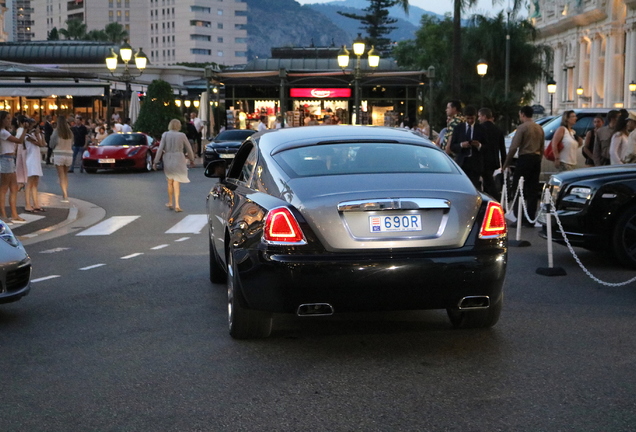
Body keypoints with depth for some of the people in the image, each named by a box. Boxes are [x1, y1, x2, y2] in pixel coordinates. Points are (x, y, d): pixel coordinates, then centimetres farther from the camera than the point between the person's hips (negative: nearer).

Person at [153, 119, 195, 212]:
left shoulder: (165, 135, -3)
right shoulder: (182, 135, -4)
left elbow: (160, 149, -6)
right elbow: (189, 148, 4)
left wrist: (156, 162, -1)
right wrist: (191, 159, 20)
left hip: (168, 160, 1)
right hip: (179, 160, -1)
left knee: (170, 182, 17)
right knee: (176, 182, 2)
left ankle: (170, 203, 27)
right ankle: (176, 205, -6)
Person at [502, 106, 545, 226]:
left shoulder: (522, 127, -9)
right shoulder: (540, 129, 13)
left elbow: (514, 147, -12)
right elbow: (542, 148, 16)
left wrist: (507, 163, -6)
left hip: (524, 159, -7)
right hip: (536, 159, 7)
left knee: (518, 189, -3)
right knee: (533, 190, 8)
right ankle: (531, 219, 8)